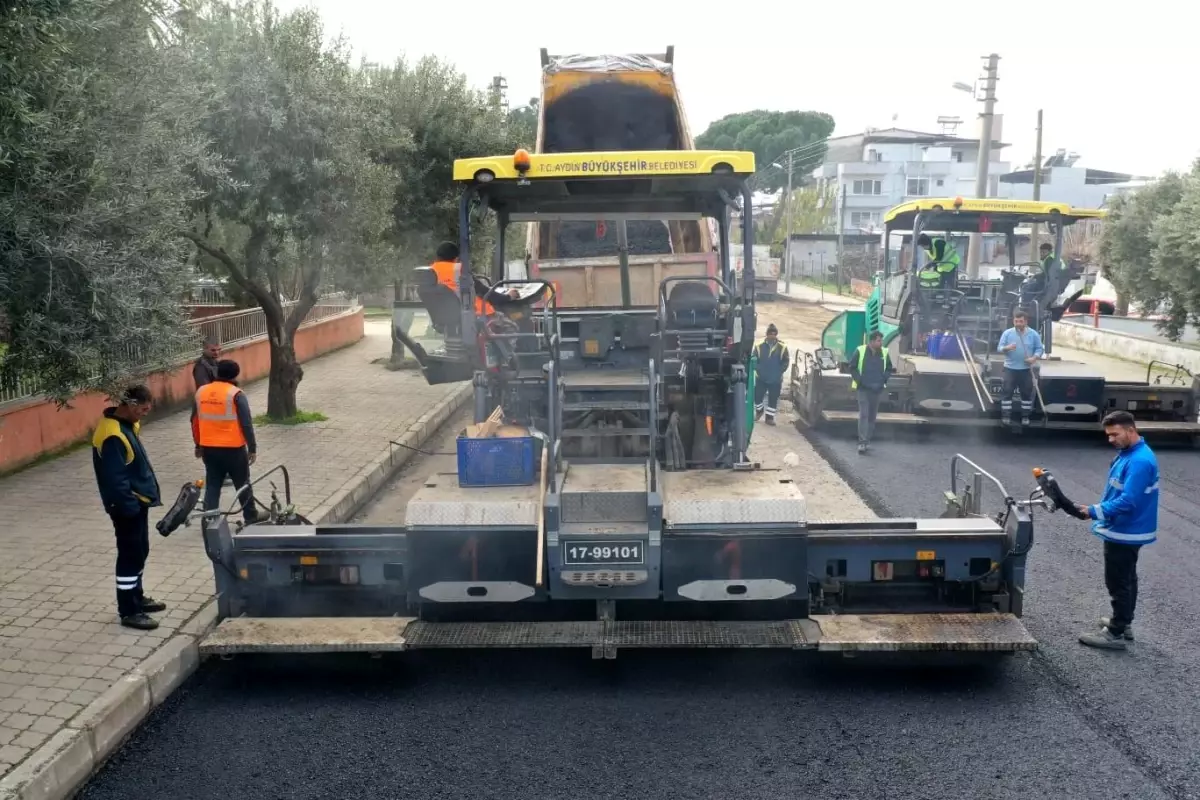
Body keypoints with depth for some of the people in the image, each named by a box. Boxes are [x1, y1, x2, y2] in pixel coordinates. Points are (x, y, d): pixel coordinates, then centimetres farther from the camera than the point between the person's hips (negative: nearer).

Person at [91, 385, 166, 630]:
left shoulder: (128, 424, 7)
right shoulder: (112, 435, -24)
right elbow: (114, 478, -25)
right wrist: (129, 505, -21)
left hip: (138, 501, 10)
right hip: (127, 506, -10)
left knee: (140, 552, 19)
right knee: (130, 556, -2)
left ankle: (136, 597, 33)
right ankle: (128, 611, 6)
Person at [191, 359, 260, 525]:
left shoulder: (200, 392, 4)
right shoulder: (236, 394, -12)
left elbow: (195, 421, 12)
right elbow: (246, 424, -14)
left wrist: (198, 445, 22)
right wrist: (252, 448, -8)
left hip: (208, 448, 4)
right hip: (233, 449, -4)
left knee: (212, 485, 12)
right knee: (243, 485, 10)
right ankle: (251, 519, 19)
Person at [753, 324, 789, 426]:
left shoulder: (782, 347, -2)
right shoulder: (759, 346, -4)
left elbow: (785, 362, 2)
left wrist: (779, 372, -9)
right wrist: (759, 370, -12)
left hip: (776, 379, 0)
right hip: (761, 378, 0)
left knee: (773, 399, 4)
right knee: (757, 396, 4)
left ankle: (770, 417, 16)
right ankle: (759, 411, 32)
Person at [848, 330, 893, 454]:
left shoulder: (884, 353, 3)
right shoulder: (860, 351, -7)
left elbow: (889, 369, 14)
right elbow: (852, 367, -1)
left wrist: (883, 380, -1)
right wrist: (859, 380, -9)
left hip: (877, 389, 4)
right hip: (863, 389, -4)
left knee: (872, 416, 9)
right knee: (863, 415, -11)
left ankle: (867, 440, 20)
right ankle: (862, 442, -14)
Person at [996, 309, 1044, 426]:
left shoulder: (1033, 334, 2)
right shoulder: (1007, 333, 0)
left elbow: (1039, 349, 3)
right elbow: (999, 348, -3)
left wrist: (1035, 357, -16)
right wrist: (1007, 348, -25)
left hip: (1026, 369, 1)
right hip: (1010, 368, -1)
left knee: (1027, 392, 6)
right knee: (1007, 391, -2)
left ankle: (1025, 416, 16)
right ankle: (1006, 416, 4)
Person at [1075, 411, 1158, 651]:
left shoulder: (1139, 461, -26)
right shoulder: (1128, 454, 6)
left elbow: (1128, 501, -30)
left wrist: (1095, 511, -26)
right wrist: (1100, 510, 15)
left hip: (1125, 532, -10)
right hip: (1124, 530, 10)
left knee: (1118, 582, -1)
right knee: (1126, 579, 21)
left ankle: (1116, 634, 7)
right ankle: (1123, 622, 34)